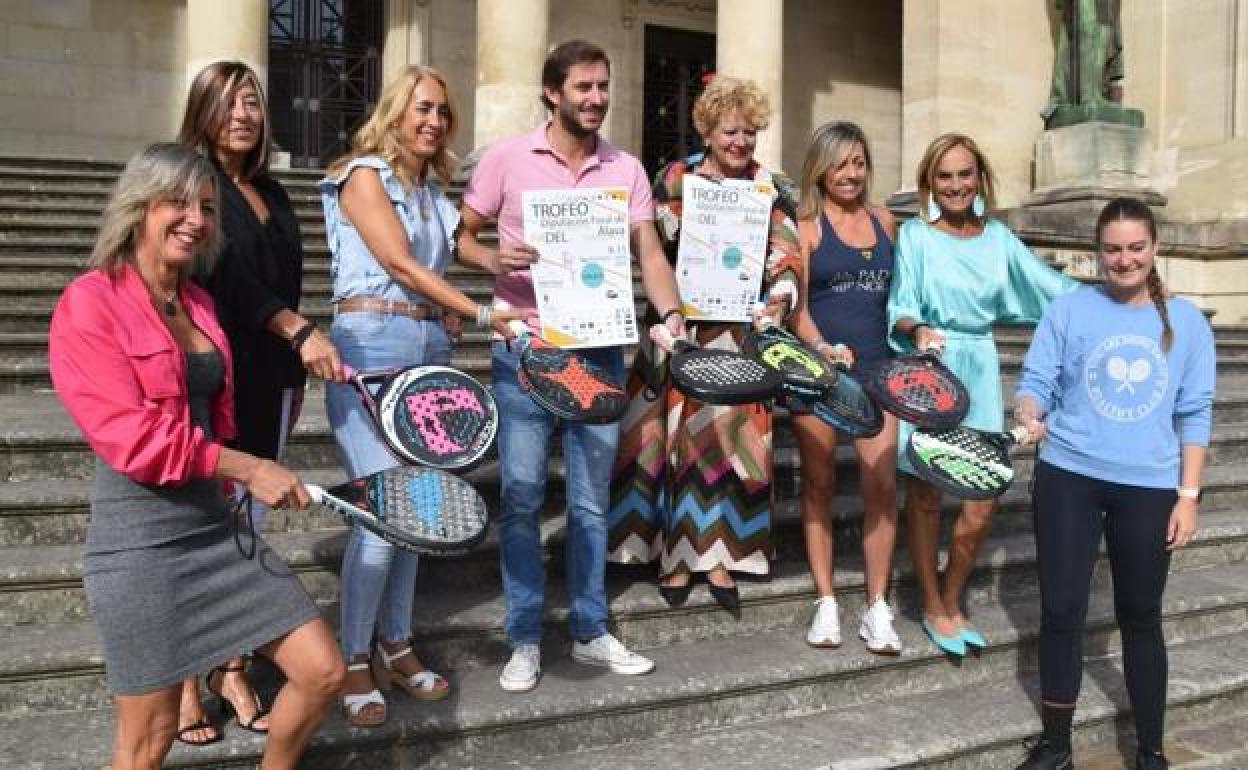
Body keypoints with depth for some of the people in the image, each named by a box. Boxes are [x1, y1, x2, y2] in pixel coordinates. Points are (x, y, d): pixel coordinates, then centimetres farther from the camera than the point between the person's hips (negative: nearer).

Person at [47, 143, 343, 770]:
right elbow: (130, 436, -17)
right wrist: (246, 468, -15)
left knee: (323, 673, 6)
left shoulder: (198, 302, 12)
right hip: (139, 541, -7)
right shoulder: (90, 302, -10)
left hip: (215, 524, 7)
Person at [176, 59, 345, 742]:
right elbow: (226, 274, -18)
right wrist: (300, 331, -27)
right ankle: (183, 677, 13)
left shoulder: (272, 193, 15)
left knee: (248, 525, 10)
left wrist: (294, 377, 18)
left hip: (268, 384, 6)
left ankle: (231, 669, 21)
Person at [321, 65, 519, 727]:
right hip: (372, 344, -7)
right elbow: (400, 263, -12)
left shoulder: (434, 189, 18)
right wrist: (481, 314, -18)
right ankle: (354, 660, 3)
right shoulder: (363, 174, -2)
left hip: (430, 347, 7)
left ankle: (395, 646, 19)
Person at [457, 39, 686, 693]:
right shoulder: (507, 158, 0)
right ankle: (524, 641, 14)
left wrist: (670, 312, -15)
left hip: (599, 348, 3)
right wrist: (493, 259, -18)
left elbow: (648, 251, 3)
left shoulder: (626, 170, 8)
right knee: (521, 497, 0)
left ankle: (590, 632, 23)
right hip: (525, 349, -2)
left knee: (591, 500, 10)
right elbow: (460, 236, 4)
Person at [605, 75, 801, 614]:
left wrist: (779, 300, -22)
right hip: (682, 329, -2)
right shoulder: (676, 178, 0)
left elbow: (786, 258, -3)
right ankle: (675, 555, 13)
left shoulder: (770, 187, 5)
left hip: (741, 334, 2)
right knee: (681, 438, 1)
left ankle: (717, 555, 17)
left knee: (730, 441, 6)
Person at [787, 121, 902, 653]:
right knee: (819, 483, 5)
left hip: (874, 368, 3)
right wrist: (821, 346, -22)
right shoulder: (805, 225, 0)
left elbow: (895, 294, 19)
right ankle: (826, 602, 15)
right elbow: (794, 303, -7)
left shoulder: (884, 221, 12)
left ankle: (877, 608, 7)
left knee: (882, 484, -4)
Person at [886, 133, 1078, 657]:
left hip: (979, 372, 4)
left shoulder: (998, 237, 10)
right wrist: (918, 330, -29)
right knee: (925, 494, 4)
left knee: (982, 501, 1)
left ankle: (952, 602, 24)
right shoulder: (915, 235, -2)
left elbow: (1050, 285, 7)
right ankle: (933, 608, 22)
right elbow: (900, 308, -8)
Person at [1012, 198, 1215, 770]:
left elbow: (1194, 414, 5)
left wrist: (1188, 495, 1)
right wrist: (1029, 412, -26)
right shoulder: (1069, 310, -2)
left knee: (1141, 617, 12)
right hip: (1068, 477, -1)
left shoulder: (1186, 322, 3)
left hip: (1149, 487, 1)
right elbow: (1037, 382, -2)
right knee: (1061, 611, 3)